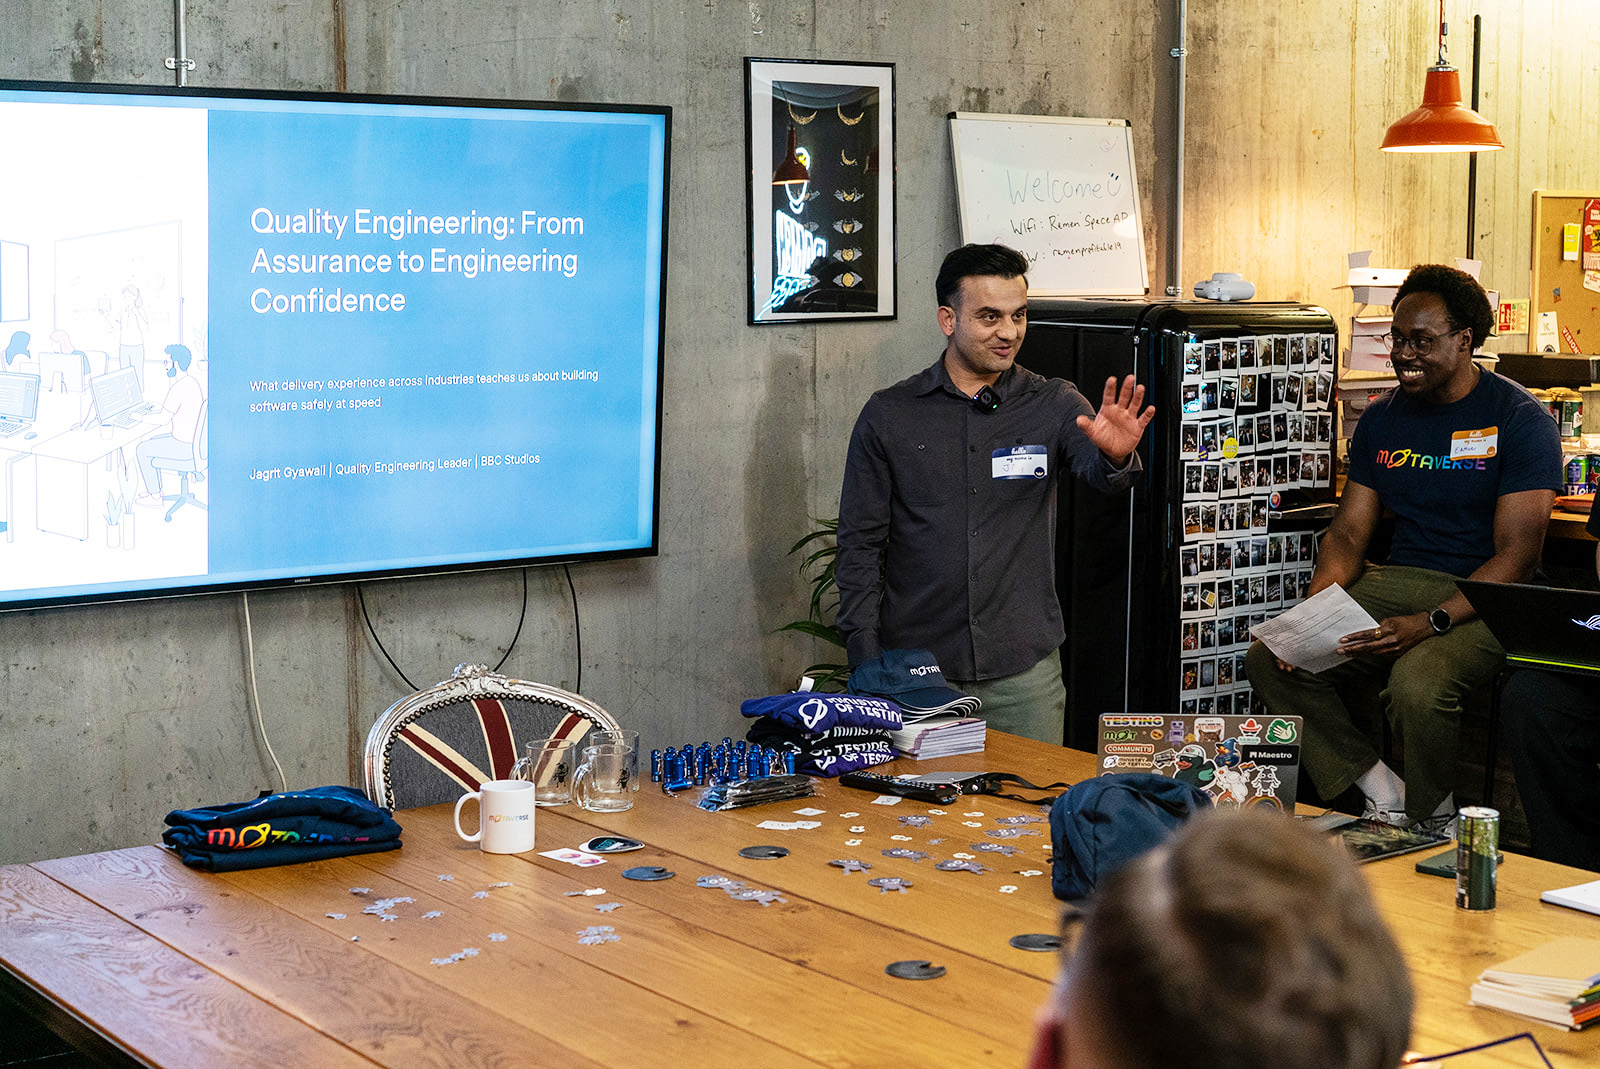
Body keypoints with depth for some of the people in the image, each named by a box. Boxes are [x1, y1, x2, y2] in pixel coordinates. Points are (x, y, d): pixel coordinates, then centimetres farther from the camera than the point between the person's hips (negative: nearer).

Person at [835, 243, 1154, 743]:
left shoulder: (1052, 404, 2)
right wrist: (866, 664, -4)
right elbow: (860, 544, 3)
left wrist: (1115, 455, -43)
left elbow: (1096, 467, -18)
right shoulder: (889, 415, 1)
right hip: (918, 670, -1)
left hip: (1025, 670, 1)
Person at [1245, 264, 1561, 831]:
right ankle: (1379, 790, -5)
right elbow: (1347, 533, 11)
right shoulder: (1381, 419, 11)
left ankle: (1431, 819, -6)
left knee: (1415, 687, -35)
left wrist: (1428, 624, -26)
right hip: (1395, 582, 6)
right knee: (1269, 658, -15)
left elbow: (1516, 556, -13)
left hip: (1482, 601, -6)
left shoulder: (1519, 419, -7)